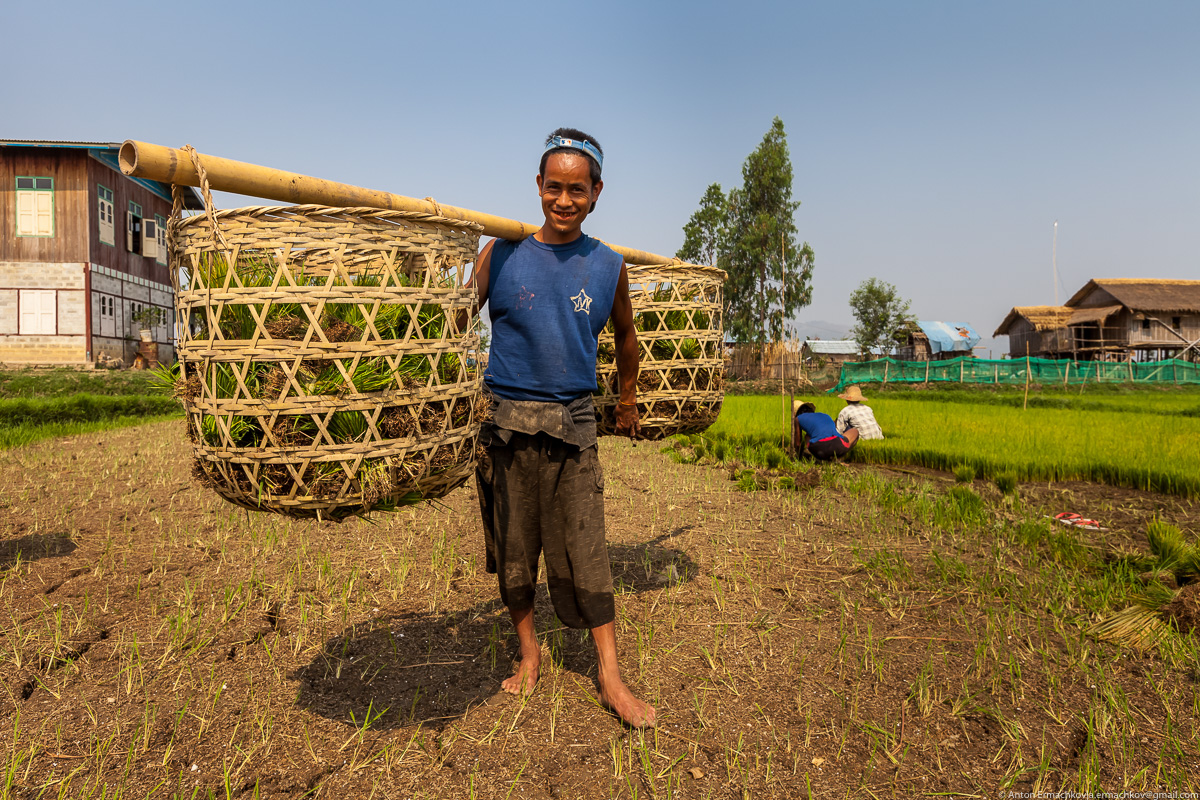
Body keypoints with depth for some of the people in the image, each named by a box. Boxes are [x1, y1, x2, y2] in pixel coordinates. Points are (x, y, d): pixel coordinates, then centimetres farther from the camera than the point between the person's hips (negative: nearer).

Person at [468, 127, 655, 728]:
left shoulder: (608, 267, 4)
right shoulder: (502, 254, -1)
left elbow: (625, 335, 20)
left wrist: (627, 400, 27)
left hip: (572, 424, 0)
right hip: (506, 422, 0)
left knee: (585, 554, 1)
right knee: (513, 550, 10)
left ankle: (610, 678, 13)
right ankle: (529, 651, 30)